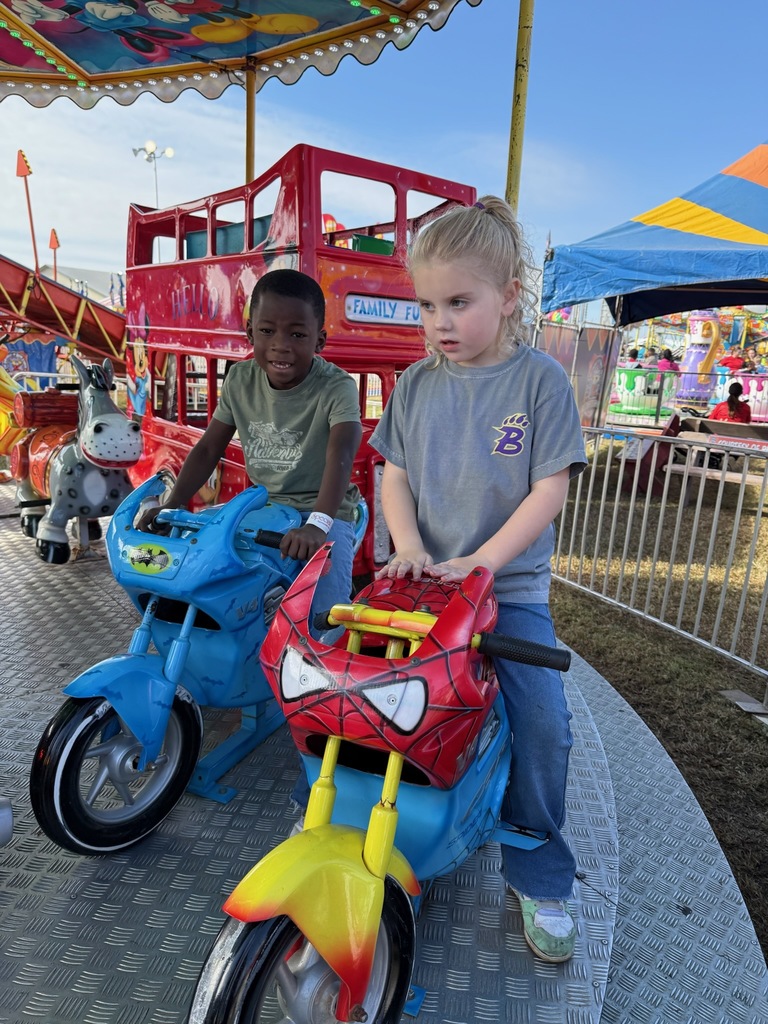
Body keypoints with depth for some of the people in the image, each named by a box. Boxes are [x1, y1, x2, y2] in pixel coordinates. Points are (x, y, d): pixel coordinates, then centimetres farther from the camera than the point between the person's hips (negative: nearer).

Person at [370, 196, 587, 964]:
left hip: (508, 587, -2)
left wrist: (483, 559, -18)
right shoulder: (415, 385, 6)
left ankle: (538, 879, 16)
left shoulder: (540, 380, -5)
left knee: (542, 723, -11)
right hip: (419, 579, 3)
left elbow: (550, 487, -8)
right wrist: (407, 545, -11)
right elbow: (394, 473, 7)